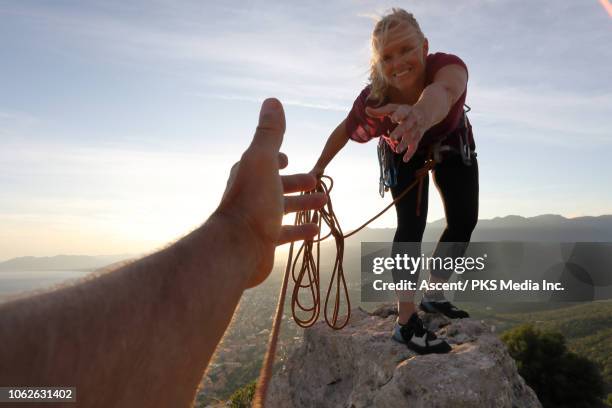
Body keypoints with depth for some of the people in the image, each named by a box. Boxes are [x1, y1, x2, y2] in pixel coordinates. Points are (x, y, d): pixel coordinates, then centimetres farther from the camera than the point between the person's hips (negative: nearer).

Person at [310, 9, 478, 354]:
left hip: (451, 144, 2)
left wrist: (421, 114, -88)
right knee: (411, 225, -19)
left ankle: (434, 295, 20)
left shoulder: (448, 66, -41)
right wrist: (319, 168, -11)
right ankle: (406, 321, -11)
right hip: (404, 153, -2)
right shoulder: (372, 101, -39)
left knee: (465, 220, -2)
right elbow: (344, 130, -20)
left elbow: (442, 91, -65)